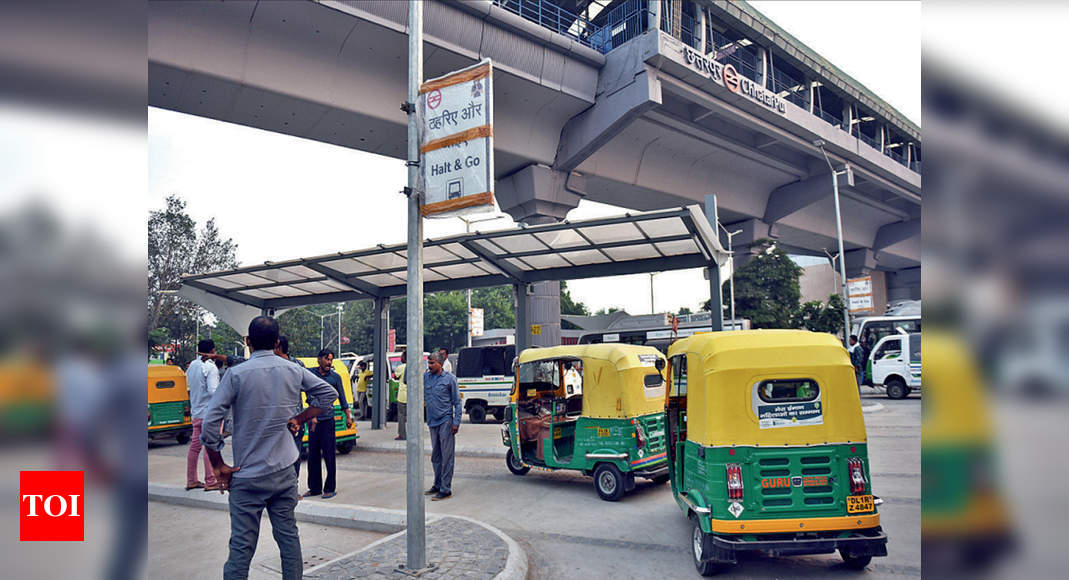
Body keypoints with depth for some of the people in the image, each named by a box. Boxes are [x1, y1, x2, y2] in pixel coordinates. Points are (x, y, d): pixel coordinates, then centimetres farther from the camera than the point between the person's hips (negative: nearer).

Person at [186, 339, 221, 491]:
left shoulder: (192, 365, 9)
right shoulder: (211, 367, -15)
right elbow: (213, 391, -22)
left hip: (196, 411, 8)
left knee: (195, 446, 13)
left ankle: (191, 480, 19)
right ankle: (210, 482, 0)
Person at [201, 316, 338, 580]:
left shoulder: (236, 374, -10)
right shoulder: (294, 371, 2)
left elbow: (210, 424, -14)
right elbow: (329, 394, 11)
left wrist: (218, 466, -3)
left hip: (247, 476, -3)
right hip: (284, 472, 3)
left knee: (242, 545, 2)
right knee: (288, 535, 14)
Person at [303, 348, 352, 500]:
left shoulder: (335, 377, 3)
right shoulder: (310, 374, 4)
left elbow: (342, 398, 9)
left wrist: (348, 416, 7)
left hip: (327, 420, -2)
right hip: (313, 420, 2)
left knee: (328, 456, -2)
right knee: (312, 456, 8)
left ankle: (330, 489, 7)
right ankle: (314, 488, 20)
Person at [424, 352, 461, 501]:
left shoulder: (450, 378, -3)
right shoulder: (425, 377, 10)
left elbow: (457, 402, -3)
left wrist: (456, 422, -9)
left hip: (446, 421, -6)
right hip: (432, 422, 6)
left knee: (446, 456, -4)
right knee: (436, 456, 14)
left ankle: (446, 489, -2)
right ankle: (437, 485, 25)